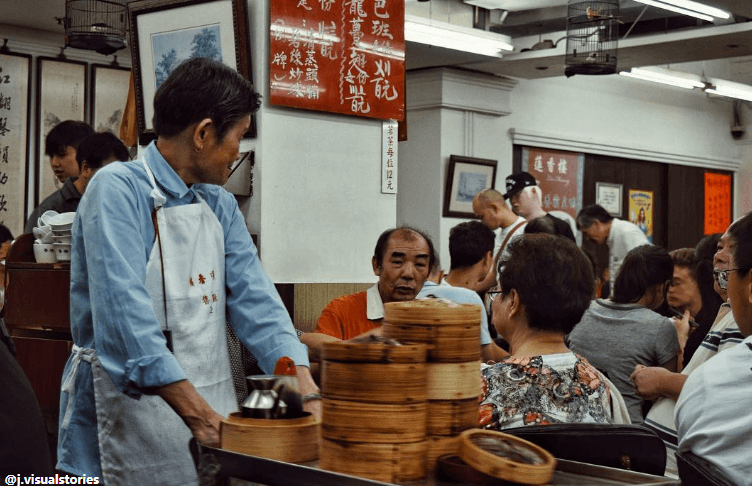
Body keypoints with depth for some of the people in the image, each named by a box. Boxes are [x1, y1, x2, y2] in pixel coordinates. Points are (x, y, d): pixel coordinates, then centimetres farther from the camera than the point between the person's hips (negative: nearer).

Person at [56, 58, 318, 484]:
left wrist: (306, 391, -14)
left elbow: (256, 302, 1)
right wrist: (200, 417, -29)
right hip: (132, 407, -7)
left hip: (211, 405, 7)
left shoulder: (221, 205, 10)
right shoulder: (118, 190, -13)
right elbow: (127, 316, -24)